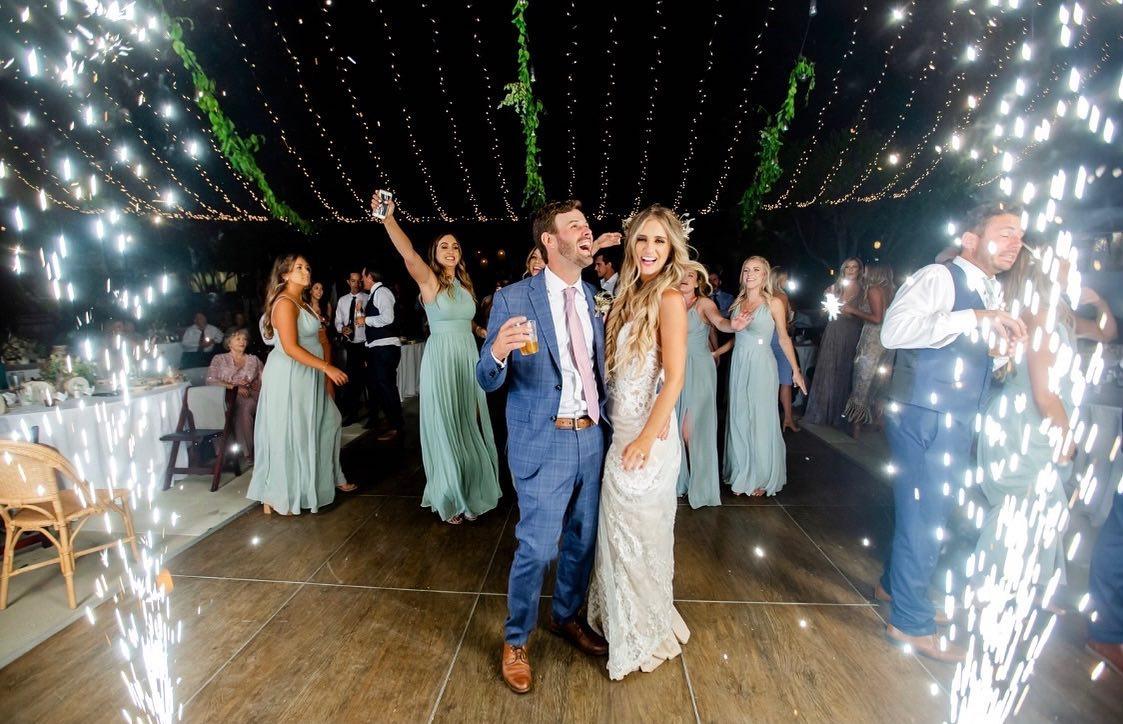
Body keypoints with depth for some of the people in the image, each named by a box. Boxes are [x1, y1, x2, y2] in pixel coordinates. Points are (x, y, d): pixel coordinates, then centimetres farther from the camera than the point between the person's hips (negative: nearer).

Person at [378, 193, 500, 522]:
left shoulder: (465, 285, 12)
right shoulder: (429, 281, -5)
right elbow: (409, 255, -26)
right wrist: (388, 218, -36)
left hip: (469, 359, 6)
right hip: (441, 360, -5)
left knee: (469, 426, 12)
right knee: (445, 428, 3)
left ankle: (470, 493, 28)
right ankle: (449, 499, 20)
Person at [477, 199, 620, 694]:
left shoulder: (595, 298, 7)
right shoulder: (512, 299, -9)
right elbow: (488, 381, -9)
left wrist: (608, 422, -1)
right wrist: (497, 352, -31)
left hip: (592, 437, 6)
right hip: (543, 443, -5)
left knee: (583, 541, 19)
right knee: (536, 550, 3)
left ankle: (565, 617, 46)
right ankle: (515, 641, 31)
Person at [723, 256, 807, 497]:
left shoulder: (773, 303, -3)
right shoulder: (738, 302, 9)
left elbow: (784, 338, 0)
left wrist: (796, 370, 0)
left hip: (761, 366, -4)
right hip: (739, 365, 4)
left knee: (761, 421, 2)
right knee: (739, 420, 8)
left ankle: (762, 479, 18)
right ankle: (742, 475, 21)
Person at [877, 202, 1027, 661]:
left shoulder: (993, 293, 16)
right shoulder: (938, 278, -14)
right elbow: (893, 331, -33)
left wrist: (1004, 348, 5)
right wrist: (975, 318, -30)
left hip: (958, 422, 10)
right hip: (925, 419, -10)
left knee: (926, 512, 21)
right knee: (923, 516, -2)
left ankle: (894, 585, 41)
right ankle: (911, 623, 14)